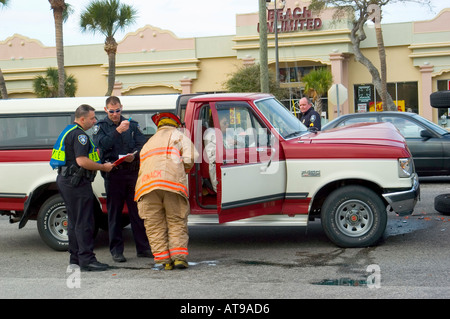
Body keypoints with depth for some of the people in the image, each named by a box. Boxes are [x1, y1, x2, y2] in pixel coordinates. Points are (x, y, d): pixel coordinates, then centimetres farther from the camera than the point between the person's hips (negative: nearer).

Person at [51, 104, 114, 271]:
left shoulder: (68, 131, 18)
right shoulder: (79, 134, -16)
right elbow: (82, 161, -25)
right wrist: (103, 167, -14)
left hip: (66, 180, 11)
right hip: (77, 182, -11)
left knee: (74, 221, 16)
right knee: (84, 222, -8)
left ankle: (75, 257, 22)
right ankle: (87, 259, -7)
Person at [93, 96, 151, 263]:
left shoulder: (132, 125, 13)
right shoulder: (101, 126, 7)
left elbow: (142, 144, 6)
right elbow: (102, 144, -11)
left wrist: (134, 155, -14)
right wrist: (118, 131, -22)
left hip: (133, 172, 2)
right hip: (113, 174, -2)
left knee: (137, 211, 4)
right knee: (114, 212, 2)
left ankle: (143, 248, 11)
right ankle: (116, 250, 8)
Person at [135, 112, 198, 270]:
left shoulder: (148, 143, 34)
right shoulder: (177, 135, 18)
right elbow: (189, 159, 4)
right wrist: (183, 170, 21)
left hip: (147, 185, 3)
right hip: (173, 184, -3)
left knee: (154, 225, 6)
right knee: (177, 222, 5)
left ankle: (164, 259, 3)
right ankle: (179, 257, -4)